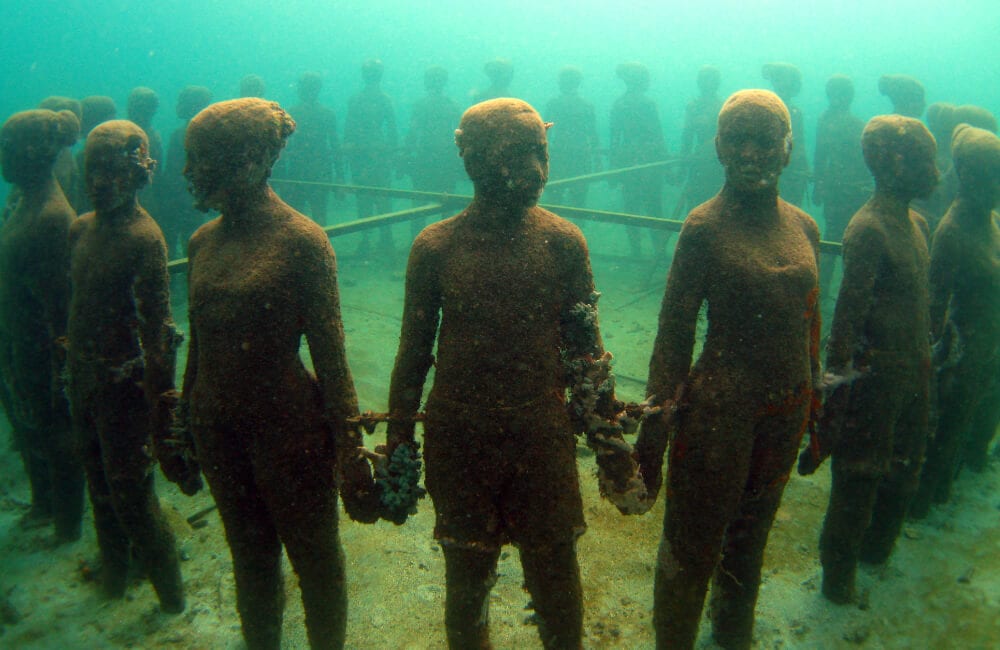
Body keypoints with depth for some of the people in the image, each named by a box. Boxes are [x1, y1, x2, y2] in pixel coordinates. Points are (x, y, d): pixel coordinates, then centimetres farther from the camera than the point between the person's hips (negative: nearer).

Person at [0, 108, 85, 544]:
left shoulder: (52, 216, -23)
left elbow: (58, 297, -23)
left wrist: (54, 367, -20)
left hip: (43, 354, -9)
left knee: (54, 435, 7)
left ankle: (68, 527, 26)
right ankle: (44, 504, 45)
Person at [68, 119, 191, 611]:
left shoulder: (144, 238, -19)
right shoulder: (81, 228, 5)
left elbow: (158, 330, -20)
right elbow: (77, 302, 15)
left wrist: (160, 412, -20)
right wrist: (70, 367, 17)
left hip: (125, 384, -7)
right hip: (84, 378, 7)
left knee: (131, 492, 2)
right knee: (100, 484, 22)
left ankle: (170, 593, 23)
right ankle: (114, 572, 44)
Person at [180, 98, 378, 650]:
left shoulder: (301, 240, -14)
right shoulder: (202, 241, 4)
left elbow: (328, 351, -14)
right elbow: (199, 340, 13)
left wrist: (347, 447, -14)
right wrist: (185, 415, 17)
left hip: (287, 423, -5)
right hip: (218, 427, 6)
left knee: (313, 554, 12)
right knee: (248, 552, 22)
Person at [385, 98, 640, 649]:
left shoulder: (563, 242, -3)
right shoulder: (435, 246, -5)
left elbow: (586, 348, 2)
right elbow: (413, 352, 2)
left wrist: (610, 441, 2)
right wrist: (397, 444, 2)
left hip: (543, 436, 0)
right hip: (459, 438, 0)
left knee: (555, 574, 12)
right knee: (466, 573, 16)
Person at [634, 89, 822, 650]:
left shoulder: (804, 227, 3)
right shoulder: (705, 226, -13)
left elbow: (811, 324, 12)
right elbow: (674, 331, -13)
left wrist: (813, 407, 15)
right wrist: (654, 432, -13)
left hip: (787, 410, 6)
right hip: (720, 408, -5)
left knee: (751, 536, 23)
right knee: (693, 547, 7)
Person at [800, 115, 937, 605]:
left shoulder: (916, 222, 8)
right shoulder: (868, 229, -20)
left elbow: (922, 300, 15)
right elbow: (847, 316, -23)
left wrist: (927, 360, 17)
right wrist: (839, 378, -24)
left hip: (913, 374, 9)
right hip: (875, 377, -9)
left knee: (903, 470, 23)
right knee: (859, 478, 5)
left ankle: (875, 549, 46)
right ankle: (838, 578, 25)